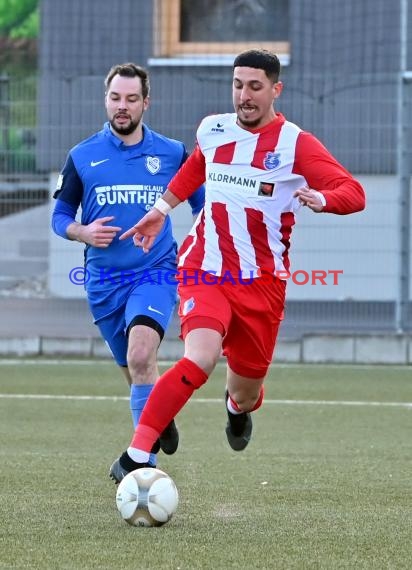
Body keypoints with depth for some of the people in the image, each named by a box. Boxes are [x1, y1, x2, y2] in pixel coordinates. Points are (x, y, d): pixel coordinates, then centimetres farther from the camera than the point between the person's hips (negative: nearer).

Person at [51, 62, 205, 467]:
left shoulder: (172, 153, 2)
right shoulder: (82, 157, 4)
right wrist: (83, 232, -12)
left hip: (155, 273, -3)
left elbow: (203, 206, 13)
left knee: (140, 357, -25)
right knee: (137, 372, 11)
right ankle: (161, 419, 39)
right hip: (103, 281, 3)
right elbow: (60, 217, 10)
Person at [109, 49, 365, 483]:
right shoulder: (212, 130, 4)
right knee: (200, 359, -28)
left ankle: (239, 406, 54)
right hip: (205, 268, 0)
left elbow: (354, 194, -17)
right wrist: (161, 209, 31)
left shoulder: (295, 144, -8)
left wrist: (322, 198, -37)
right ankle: (134, 458, -27)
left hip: (261, 281, 0)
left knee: (245, 392, 11)